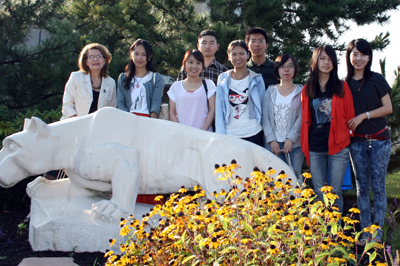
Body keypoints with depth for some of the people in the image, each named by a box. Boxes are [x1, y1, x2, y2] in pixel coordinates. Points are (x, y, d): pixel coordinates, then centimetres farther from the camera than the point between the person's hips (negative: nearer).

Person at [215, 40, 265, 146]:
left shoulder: (257, 79, 5)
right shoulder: (223, 79, 7)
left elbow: (262, 107, 10)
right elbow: (219, 110, 6)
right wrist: (220, 136, -2)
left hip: (253, 135, -1)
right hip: (229, 135, 1)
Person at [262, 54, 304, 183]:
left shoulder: (301, 92, 7)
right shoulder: (270, 92, 12)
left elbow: (302, 118, -2)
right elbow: (265, 118, 4)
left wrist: (291, 139, -12)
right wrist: (272, 140, -7)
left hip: (295, 143, -1)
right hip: (273, 143, 1)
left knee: (295, 177, -3)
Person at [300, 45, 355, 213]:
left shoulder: (342, 87, 5)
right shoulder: (307, 90, 10)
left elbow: (349, 115, 6)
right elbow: (305, 118, 13)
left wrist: (349, 135, -2)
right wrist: (304, 145, 8)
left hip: (338, 146, -2)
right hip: (314, 147, 2)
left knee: (335, 192, 1)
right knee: (319, 193, 5)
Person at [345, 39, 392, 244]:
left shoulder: (376, 79, -2)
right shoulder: (345, 83, 6)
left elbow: (388, 108, -5)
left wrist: (363, 115, -14)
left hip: (379, 139, -3)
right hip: (357, 141, 3)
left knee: (378, 186, 0)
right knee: (362, 187, 6)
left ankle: (378, 233, 6)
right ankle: (365, 231, 12)